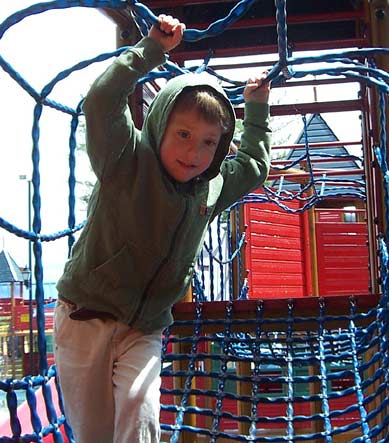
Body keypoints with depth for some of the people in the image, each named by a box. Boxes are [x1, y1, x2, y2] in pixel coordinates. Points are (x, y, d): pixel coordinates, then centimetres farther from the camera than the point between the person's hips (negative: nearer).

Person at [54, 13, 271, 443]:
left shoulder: (212, 188, 3)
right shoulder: (128, 160, -14)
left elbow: (254, 165, 23)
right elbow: (100, 101, -30)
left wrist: (256, 109, 20)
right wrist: (151, 49, -27)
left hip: (144, 329, 4)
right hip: (85, 316, -3)